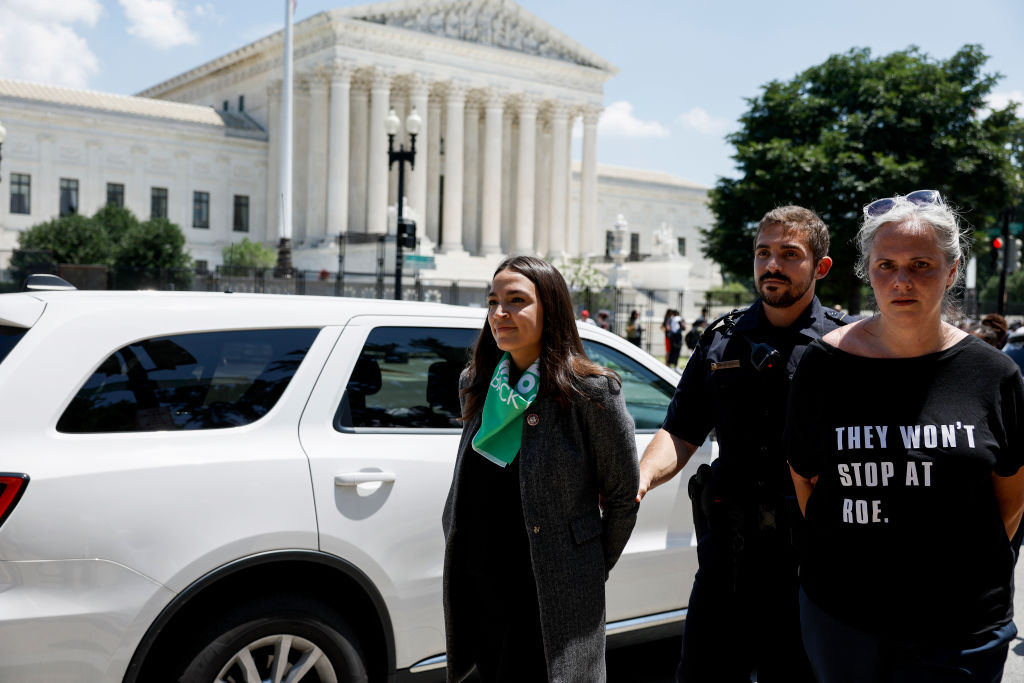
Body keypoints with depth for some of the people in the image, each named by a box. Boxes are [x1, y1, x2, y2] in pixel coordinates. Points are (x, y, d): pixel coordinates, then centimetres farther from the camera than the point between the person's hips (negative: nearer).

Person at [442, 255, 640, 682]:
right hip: (474, 588, 6)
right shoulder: (475, 384, 6)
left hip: (547, 597, -5)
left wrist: (591, 571, 3)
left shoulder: (590, 393, -12)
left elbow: (623, 496, -4)